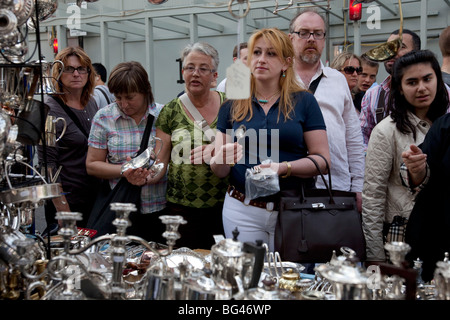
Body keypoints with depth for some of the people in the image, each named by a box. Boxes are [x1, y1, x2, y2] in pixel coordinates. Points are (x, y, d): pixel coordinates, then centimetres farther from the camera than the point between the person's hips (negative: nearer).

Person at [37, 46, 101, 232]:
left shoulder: (91, 103, 9)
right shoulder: (49, 109, -13)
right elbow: (47, 164, -17)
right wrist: (63, 212, -21)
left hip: (95, 195, 7)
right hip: (67, 201, -7)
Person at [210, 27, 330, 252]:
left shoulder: (303, 101, 2)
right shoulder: (232, 107, 7)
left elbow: (322, 160, -3)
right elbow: (219, 172, 6)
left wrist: (283, 168, -18)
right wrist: (223, 158, -15)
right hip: (242, 210, 1)